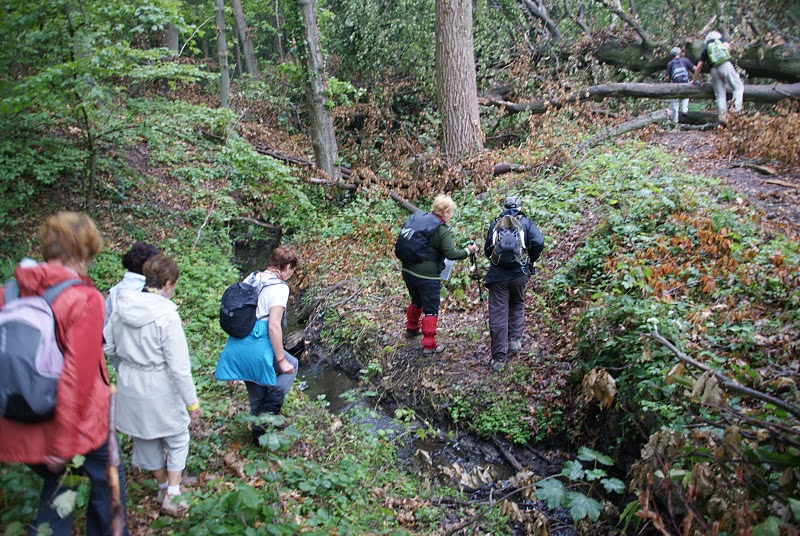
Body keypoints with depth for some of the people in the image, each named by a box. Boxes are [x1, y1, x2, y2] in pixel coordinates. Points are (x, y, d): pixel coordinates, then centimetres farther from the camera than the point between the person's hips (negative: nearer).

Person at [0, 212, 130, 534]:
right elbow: (78, 373, -22)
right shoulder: (84, 299, -18)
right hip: (75, 421, -5)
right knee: (107, 479, 18)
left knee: (56, 479, 24)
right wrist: (63, 444, -16)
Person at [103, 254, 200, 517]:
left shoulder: (121, 308, -7)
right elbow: (179, 366, -21)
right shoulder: (167, 315, -25)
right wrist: (192, 402, -11)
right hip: (160, 391, -6)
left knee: (146, 439, 24)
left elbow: (108, 347, 5)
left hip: (129, 387, 6)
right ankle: (172, 495, 18)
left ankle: (163, 486, 43)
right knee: (177, 439, 18)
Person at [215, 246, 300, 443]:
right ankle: (269, 412, 9)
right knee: (291, 366, 19)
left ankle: (260, 433, 34)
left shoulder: (250, 279, 12)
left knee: (257, 395, 22)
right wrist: (281, 360, -12)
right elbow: (273, 325, -18)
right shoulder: (279, 287, -12)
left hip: (235, 347, 8)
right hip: (257, 347, -8)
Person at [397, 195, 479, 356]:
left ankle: (412, 329, 49)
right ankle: (429, 346, 11)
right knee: (431, 310, 6)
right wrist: (468, 251, -1)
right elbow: (451, 253, -16)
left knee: (416, 301, 29)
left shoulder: (416, 217, 4)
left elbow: (403, 243, 12)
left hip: (407, 270, 7)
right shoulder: (441, 230, -16)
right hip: (427, 276, -7)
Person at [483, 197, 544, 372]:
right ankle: (515, 339, 16)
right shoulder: (526, 222, 4)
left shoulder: (495, 224, 8)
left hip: (497, 275, 0)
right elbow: (538, 242, -11)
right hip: (519, 273, 0)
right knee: (517, 305, 27)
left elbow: (487, 249, 12)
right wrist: (531, 260, 4)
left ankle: (499, 357, 3)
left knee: (498, 315, 2)